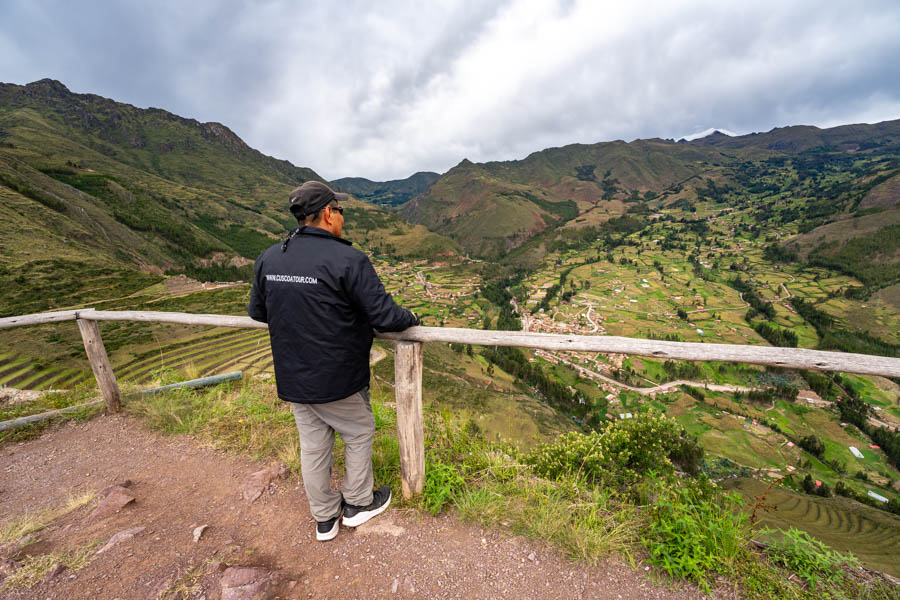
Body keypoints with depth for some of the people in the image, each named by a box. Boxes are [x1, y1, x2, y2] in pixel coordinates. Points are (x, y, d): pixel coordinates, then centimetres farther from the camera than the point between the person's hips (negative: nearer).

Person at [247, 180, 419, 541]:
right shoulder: (348, 260, -22)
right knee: (359, 433, 19)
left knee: (313, 446, 20)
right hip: (338, 379, -6)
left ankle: (324, 518, 41)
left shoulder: (268, 259, -2)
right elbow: (385, 316, -23)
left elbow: (257, 312, 10)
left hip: (292, 379, 6)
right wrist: (411, 319, -2)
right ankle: (358, 503, 39)